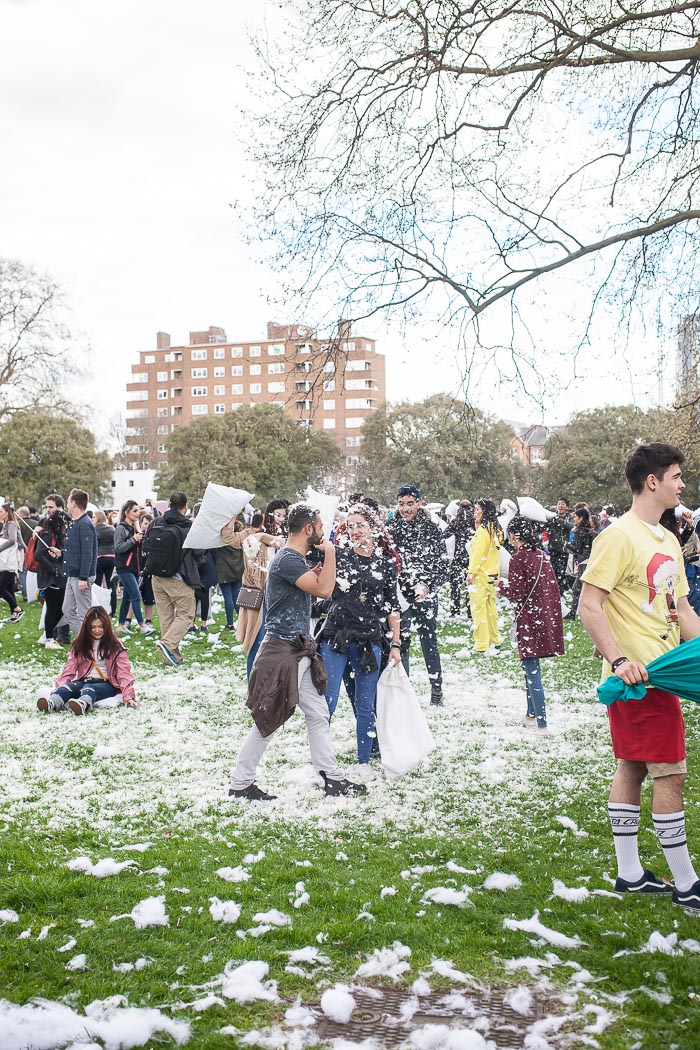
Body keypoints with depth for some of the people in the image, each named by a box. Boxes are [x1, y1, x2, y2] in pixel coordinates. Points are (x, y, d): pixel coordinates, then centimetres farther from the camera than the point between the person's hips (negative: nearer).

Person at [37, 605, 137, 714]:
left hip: (106, 684, -3)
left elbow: (123, 673, -7)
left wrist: (128, 696, -21)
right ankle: (52, 702, -61)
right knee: (71, 685, -30)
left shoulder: (115, 646, 2)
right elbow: (69, 670, 2)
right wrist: (58, 689, -15)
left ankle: (83, 704, -70)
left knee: (89, 689, -35)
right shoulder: (80, 644, 11)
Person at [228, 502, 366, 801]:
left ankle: (332, 777, 20)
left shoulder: (295, 559, 13)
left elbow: (311, 588, 24)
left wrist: (317, 571, 10)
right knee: (269, 720, -1)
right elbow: (324, 590, -24)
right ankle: (240, 783, 11)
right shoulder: (287, 560, -19)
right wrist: (330, 553, -15)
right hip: (282, 651, -10)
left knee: (318, 714, 13)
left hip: (299, 650, 10)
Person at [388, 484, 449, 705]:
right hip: (399, 595, 0)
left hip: (426, 596, 0)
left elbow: (443, 564, 0)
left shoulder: (431, 529, 1)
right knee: (400, 642, 2)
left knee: (429, 643, 5)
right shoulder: (390, 528, 1)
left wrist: (427, 585, -14)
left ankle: (437, 691, 15)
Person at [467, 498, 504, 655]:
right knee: (490, 608, 17)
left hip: (480, 575, -9)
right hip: (492, 575, 9)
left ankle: (482, 645, -6)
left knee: (478, 609, -6)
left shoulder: (482, 530, -15)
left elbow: (478, 553, -18)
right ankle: (494, 641, 25)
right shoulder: (495, 529, 12)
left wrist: (471, 572, -17)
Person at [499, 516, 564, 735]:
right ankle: (531, 715, 30)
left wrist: (502, 585, 4)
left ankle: (541, 724, -8)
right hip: (546, 617, 8)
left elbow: (516, 594, -15)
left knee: (532, 671, -6)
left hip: (529, 621, -8)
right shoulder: (541, 555, 9)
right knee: (530, 667, 20)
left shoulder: (518, 557, -13)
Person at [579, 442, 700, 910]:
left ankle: (629, 873, 24)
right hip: (637, 677, -9)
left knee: (633, 768, 15)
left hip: (659, 674, 9)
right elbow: (588, 606, -19)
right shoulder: (619, 537, -14)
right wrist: (620, 659, -26)